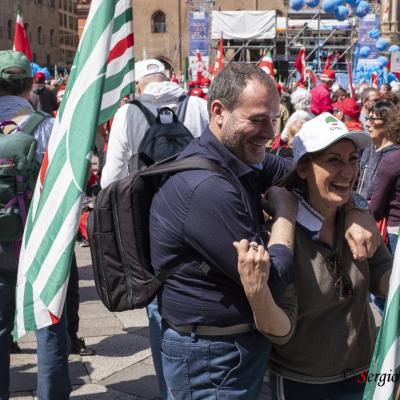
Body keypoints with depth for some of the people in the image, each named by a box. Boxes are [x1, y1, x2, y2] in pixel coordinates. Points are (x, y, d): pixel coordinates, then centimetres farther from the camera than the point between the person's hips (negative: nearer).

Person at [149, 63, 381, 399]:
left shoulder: (240, 156, -1)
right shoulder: (206, 189, -30)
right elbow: (273, 280, -24)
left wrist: (355, 213, -7)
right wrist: (285, 213, -10)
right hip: (211, 358, -9)